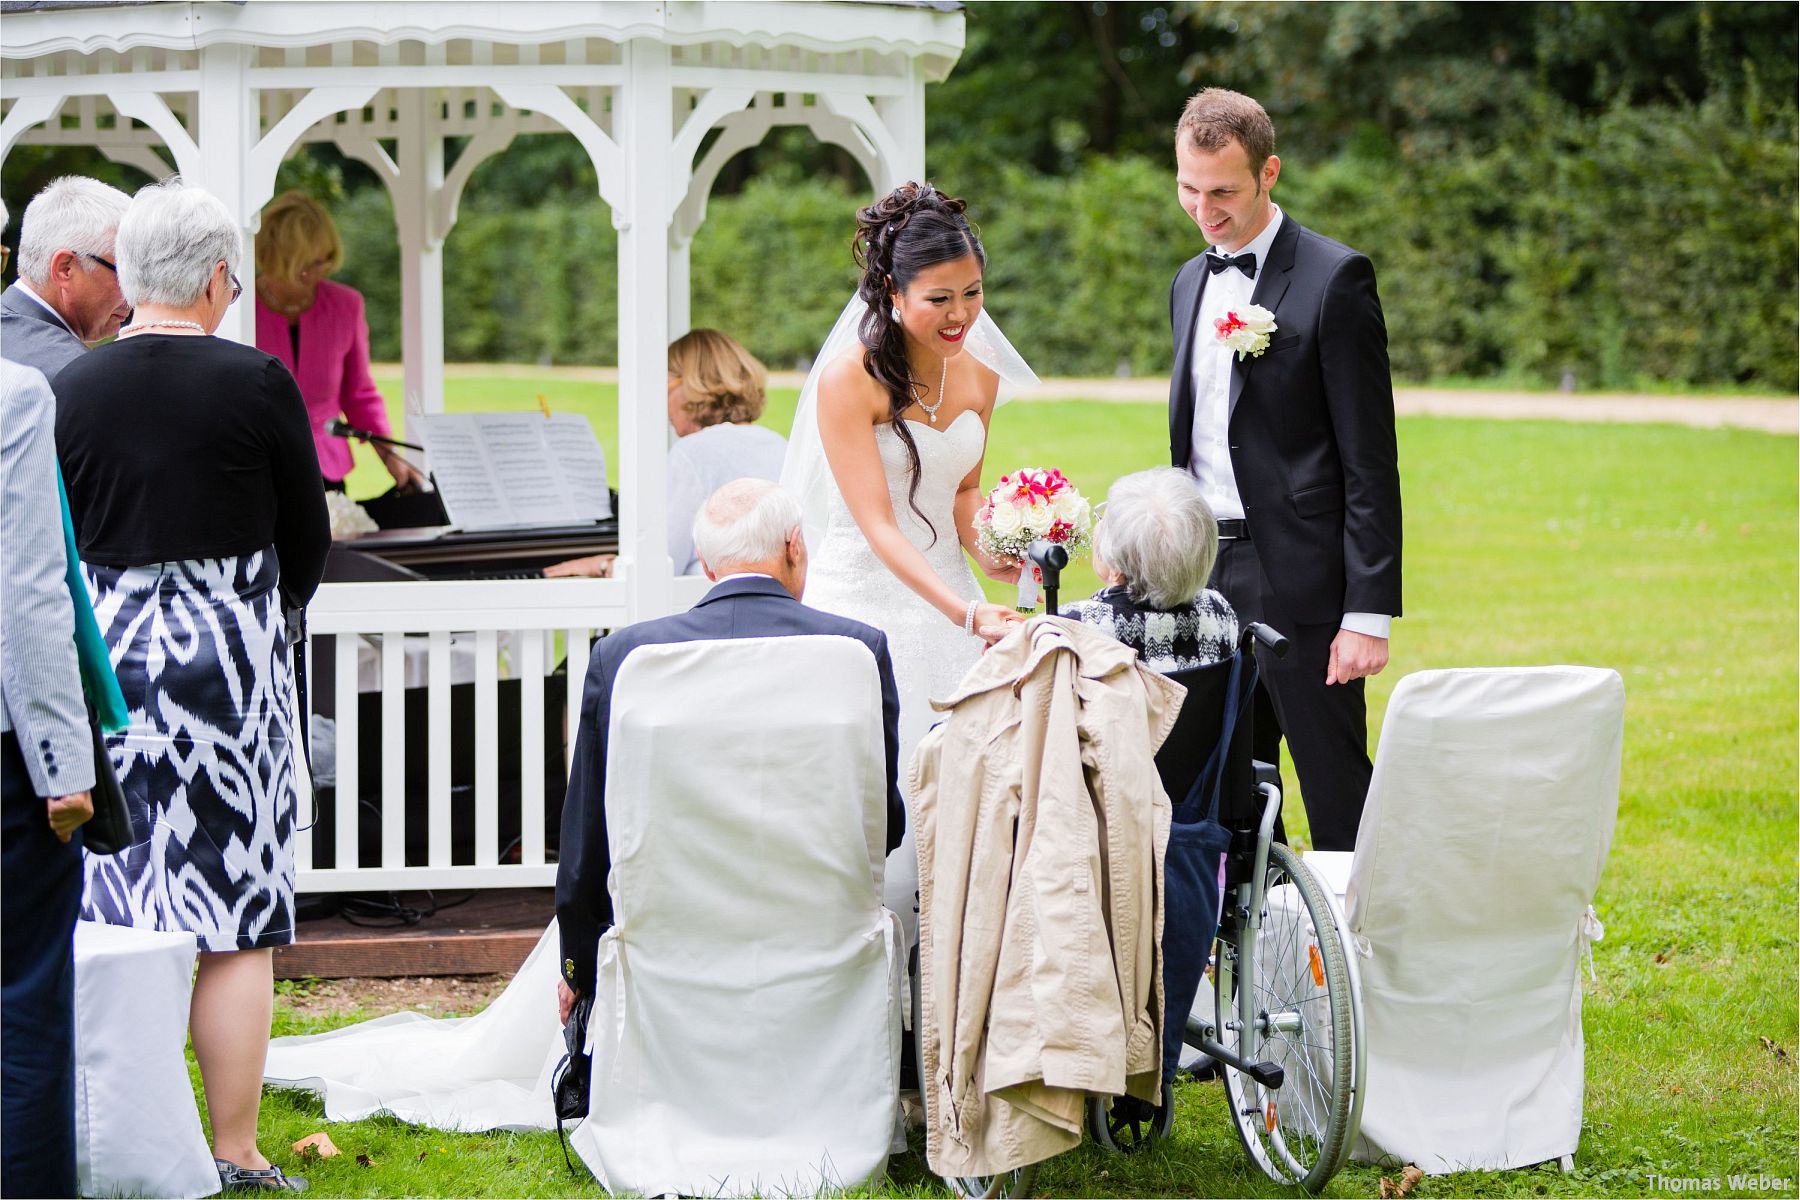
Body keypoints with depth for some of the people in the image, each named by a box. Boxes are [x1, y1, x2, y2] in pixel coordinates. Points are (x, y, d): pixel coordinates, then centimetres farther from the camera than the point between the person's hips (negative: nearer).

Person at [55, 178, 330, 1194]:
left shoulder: (72, 388, -1)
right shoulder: (256, 383, -9)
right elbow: (309, 538, 1)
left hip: (104, 652, 3)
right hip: (229, 653, -3)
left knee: (114, 914, 9)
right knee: (236, 919, 3)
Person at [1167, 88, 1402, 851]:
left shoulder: (1333, 280, -8)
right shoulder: (1191, 282, 15)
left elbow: (1370, 462, -11)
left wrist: (1368, 613, -15)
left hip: (1299, 585, -7)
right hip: (1204, 581, 7)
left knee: (1338, 805, -4)